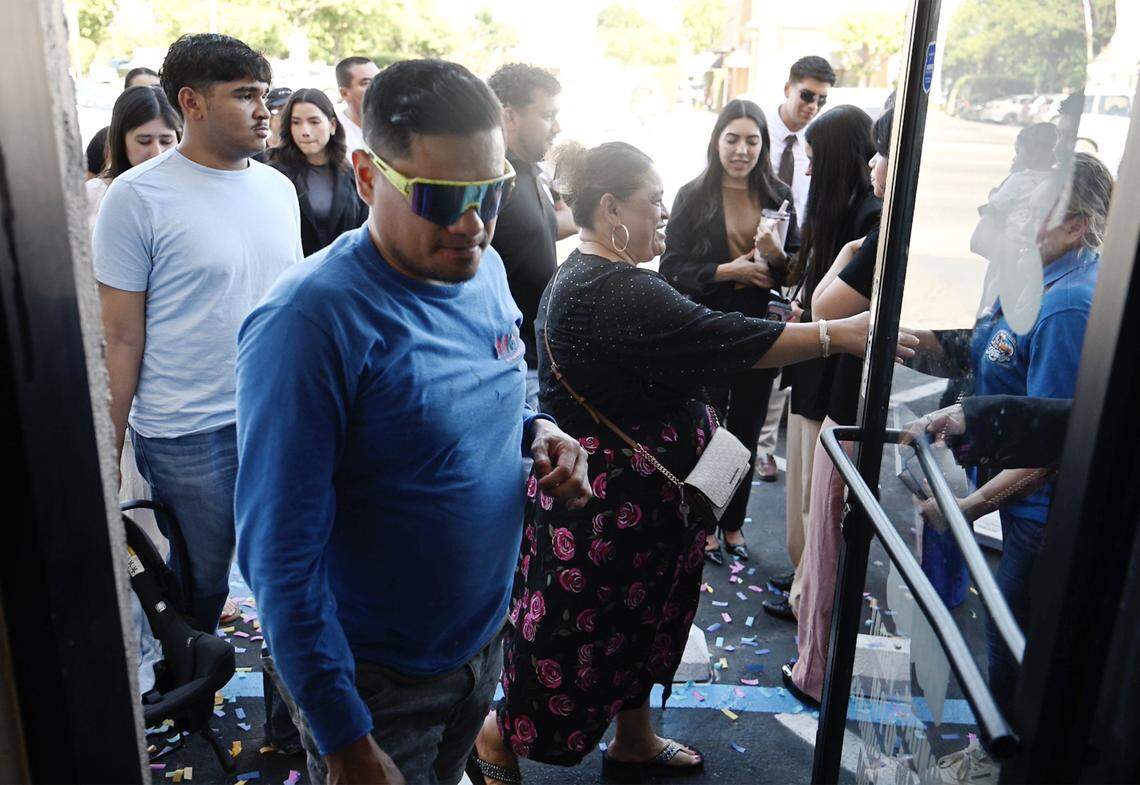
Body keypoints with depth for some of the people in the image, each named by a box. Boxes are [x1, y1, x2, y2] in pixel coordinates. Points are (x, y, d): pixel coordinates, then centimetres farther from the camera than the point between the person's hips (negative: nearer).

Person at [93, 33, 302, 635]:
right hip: (187, 437, -4)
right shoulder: (137, 197, -9)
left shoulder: (278, 188, 6)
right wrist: (108, 456, -7)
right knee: (200, 587, 13)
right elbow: (121, 336, -8)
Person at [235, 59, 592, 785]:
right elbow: (281, 558, -24)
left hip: (486, 635, 7)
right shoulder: (312, 319, -27)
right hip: (380, 682, -6)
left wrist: (537, 432, -8)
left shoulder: (485, 269, -4)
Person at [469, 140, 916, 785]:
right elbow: (718, 339, -29)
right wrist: (837, 335, -25)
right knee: (578, 632, 7)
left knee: (640, 620, 23)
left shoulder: (585, 276, 10)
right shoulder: (611, 292, -25)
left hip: (634, 499, 11)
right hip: (609, 506, -11)